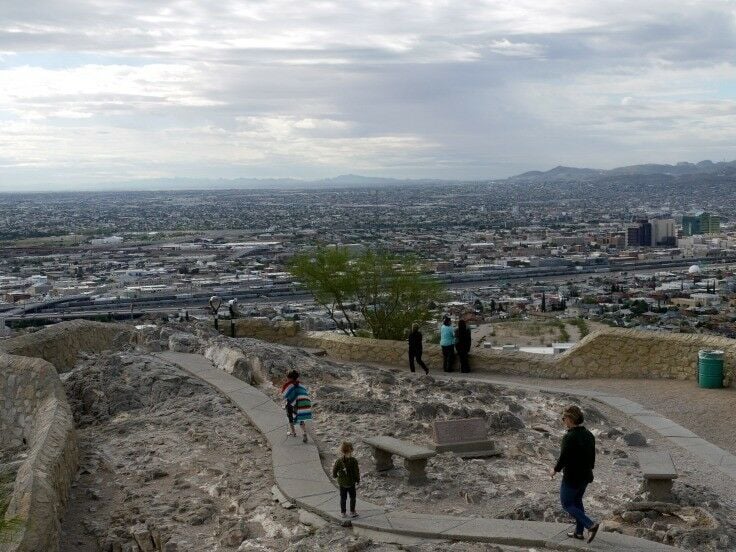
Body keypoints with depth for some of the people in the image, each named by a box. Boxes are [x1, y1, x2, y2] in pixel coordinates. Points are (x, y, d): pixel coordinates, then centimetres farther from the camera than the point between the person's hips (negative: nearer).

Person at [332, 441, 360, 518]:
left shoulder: (338, 461, -15)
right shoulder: (353, 461, -20)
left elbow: (334, 471, -8)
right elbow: (356, 472, -13)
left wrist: (335, 476, 14)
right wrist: (358, 480, 4)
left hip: (341, 483, 2)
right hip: (351, 482, -2)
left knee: (343, 498, 16)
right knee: (352, 497, 17)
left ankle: (343, 512, 24)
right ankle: (352, 512, 22)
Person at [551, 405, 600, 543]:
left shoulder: (569, 437, -25)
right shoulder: (589, 435, -1)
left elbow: (563, 458, -22)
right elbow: (592, 456, 8)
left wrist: (555, 470, -4)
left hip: (571, 478, -8)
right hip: (585, 476, 8)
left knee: (567, 504, 9)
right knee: (577, 501, 23)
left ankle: (590, 525, -4)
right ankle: (579, 532, 30)